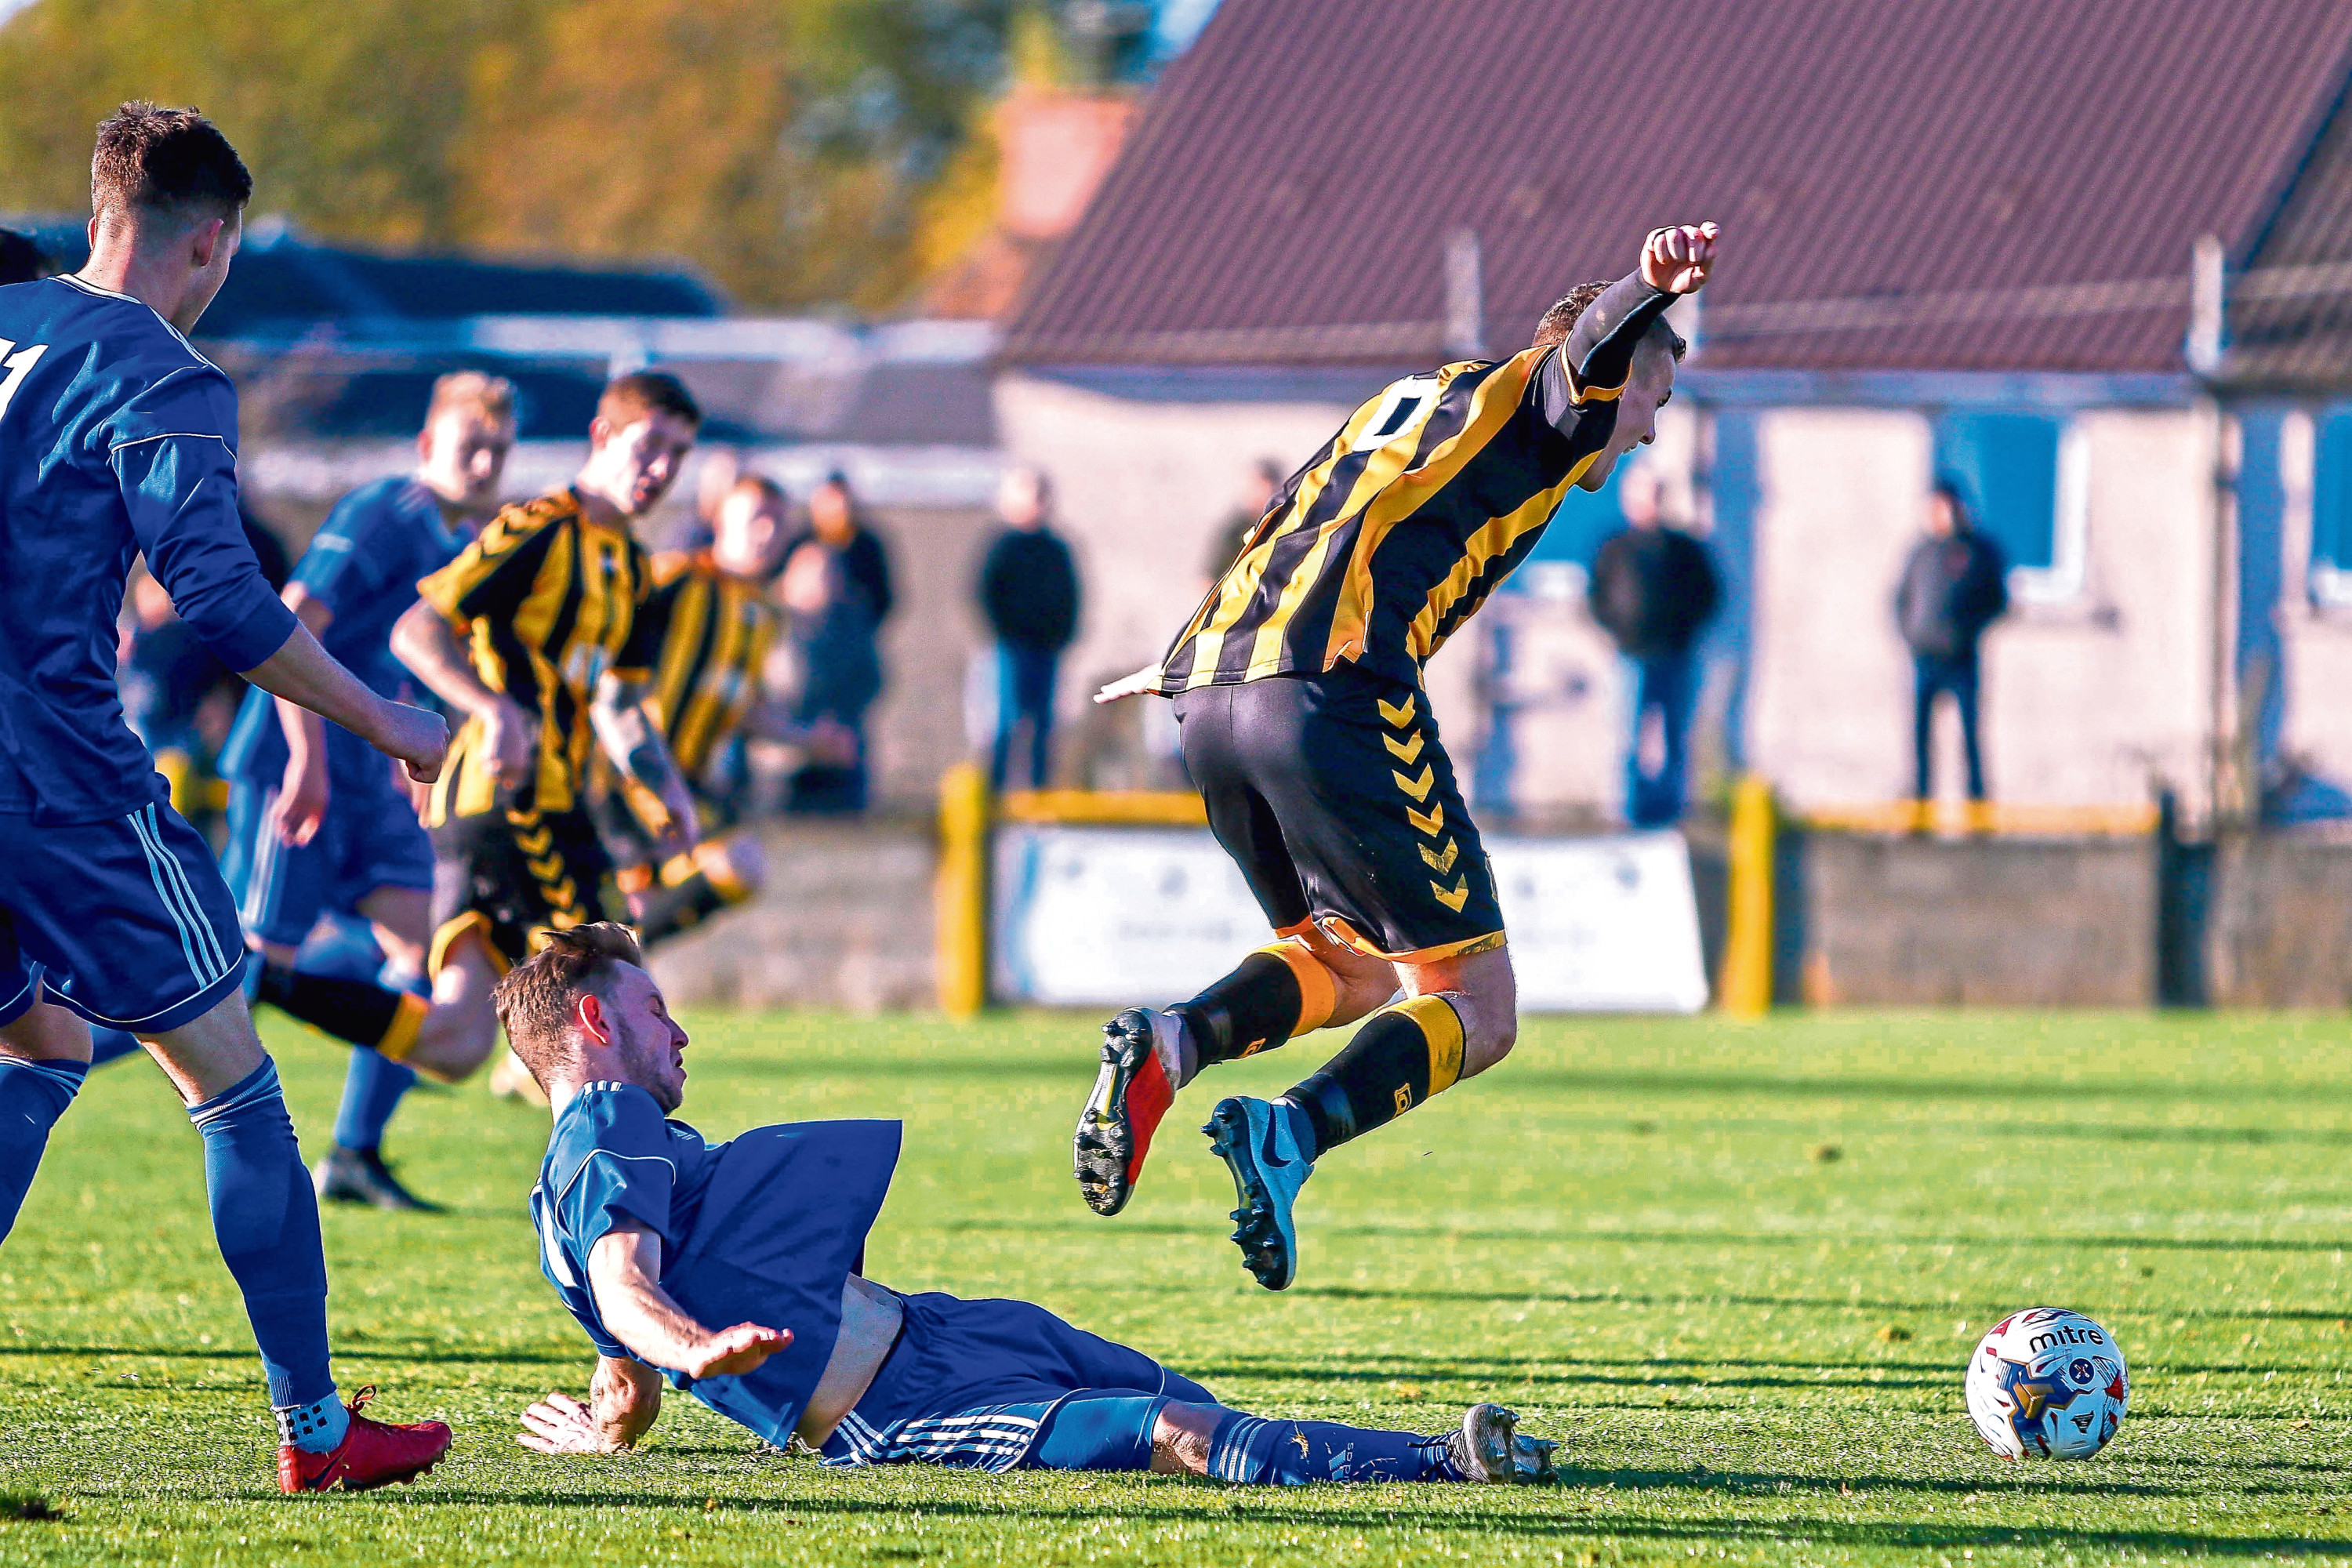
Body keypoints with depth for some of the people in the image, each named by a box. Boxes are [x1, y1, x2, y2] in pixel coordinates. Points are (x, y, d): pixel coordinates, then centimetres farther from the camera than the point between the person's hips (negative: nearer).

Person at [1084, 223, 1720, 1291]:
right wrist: (1650, 289, -36)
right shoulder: (1536, 404, 10)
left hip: (1213, 683, 8)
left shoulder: (1417, 399, 34)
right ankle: (1286, 1134, -27)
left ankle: (1165, 1047, -3)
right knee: (1474, 1008, -3)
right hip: (1335, 685, -8)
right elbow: (1591, 349, -15)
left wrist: (1183, 662, 59)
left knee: (1349, 965, 24)